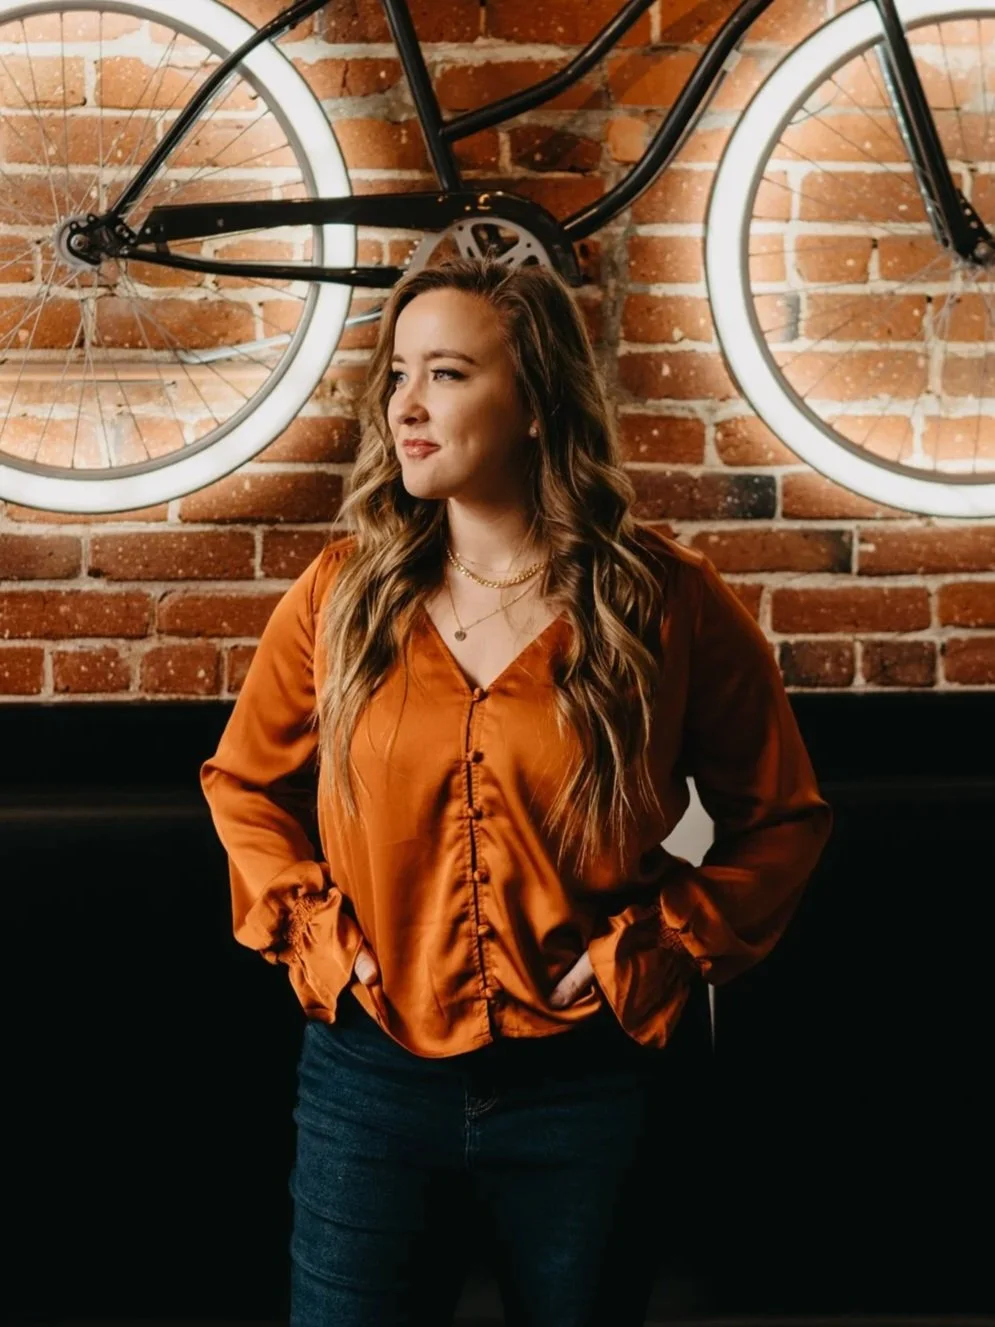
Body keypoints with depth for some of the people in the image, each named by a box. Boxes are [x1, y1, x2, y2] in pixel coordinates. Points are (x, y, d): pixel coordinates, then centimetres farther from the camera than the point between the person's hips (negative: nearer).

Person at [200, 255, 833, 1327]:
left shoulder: (670, 603, -7)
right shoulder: (340, 596, -2)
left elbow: (780, 818, 3)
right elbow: (244, 785, 12)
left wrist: (659, 953, -7)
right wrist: (310, 932, -1)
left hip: (590, 1089, -1)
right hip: (373, 1078, 1)